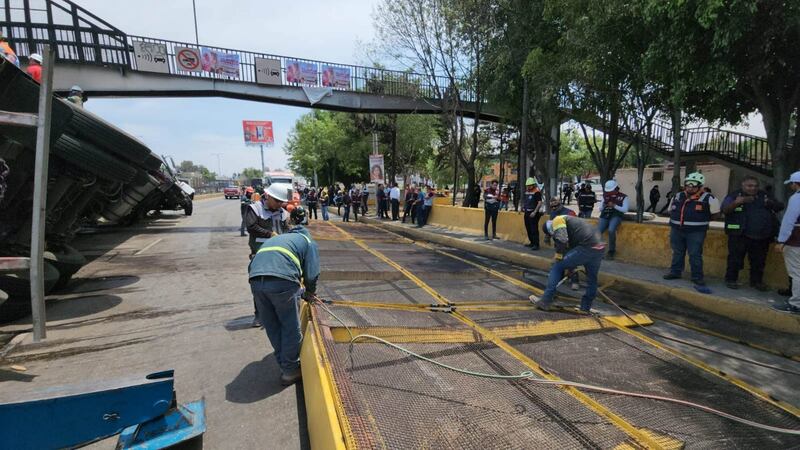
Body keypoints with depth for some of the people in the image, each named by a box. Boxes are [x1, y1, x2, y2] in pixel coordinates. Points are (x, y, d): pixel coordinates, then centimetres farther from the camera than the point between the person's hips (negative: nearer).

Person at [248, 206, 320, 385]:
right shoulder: (309, 241, 20)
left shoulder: (277, 238, 36)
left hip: (255, 280, 5)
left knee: (272, 328, 21)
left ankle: (285, 364, 36)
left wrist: (302, 293, 36)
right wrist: (310, 292, 29)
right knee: (291, 328, 14)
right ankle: (290, 371, 26)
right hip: (281, 281, -5)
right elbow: (311, 274, 7)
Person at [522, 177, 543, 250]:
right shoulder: (526, 191, 14)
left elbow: (540, 203, -16)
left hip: (533, 213, -8)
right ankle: (532, 243, 24)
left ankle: (536, 245, -6)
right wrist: (523, 208, 13)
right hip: (527, 213, 8)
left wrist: (535, 212, -21)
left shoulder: (537, 192, -11)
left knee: (534, 229, -9)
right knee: (528, 229, 13)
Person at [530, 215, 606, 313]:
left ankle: (545, 302, 4)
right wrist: (570, 267, 43)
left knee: (557, 267, 2)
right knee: (592, 279, 25)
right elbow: (572, 246, 38)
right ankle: (585, 307, 37)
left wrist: (558, 257, 1)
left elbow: (561, 240, -14)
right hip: (600, 248, 9)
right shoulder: (569, 221, 34)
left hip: (586, 248, -9)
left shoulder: (557, 220, 5)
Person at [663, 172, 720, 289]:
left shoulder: (708, 199, -9)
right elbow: (671, 211, 20)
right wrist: (679, 220, 10)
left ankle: (698, 279, 6)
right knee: (677, 253, 14)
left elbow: (715, 213, 3)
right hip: (677, 230, 4)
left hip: (696, 232, -4)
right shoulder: (677, 197, 4)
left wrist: (702, 220, 4)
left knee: (695, 255, -3)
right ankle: (675, 272, 26)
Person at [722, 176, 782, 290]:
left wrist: (771, 203, -6)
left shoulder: (764, 196, 13)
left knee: (759, 260, 13)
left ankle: (757, 281, 25)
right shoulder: (734, 195, -1)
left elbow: (780, 207, 15)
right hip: (740, 235, -5)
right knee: (735, 259, 1)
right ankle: (731, 279, 11)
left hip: (762, 236, 5)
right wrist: (737, 202, -29)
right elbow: (725, 209, -12)